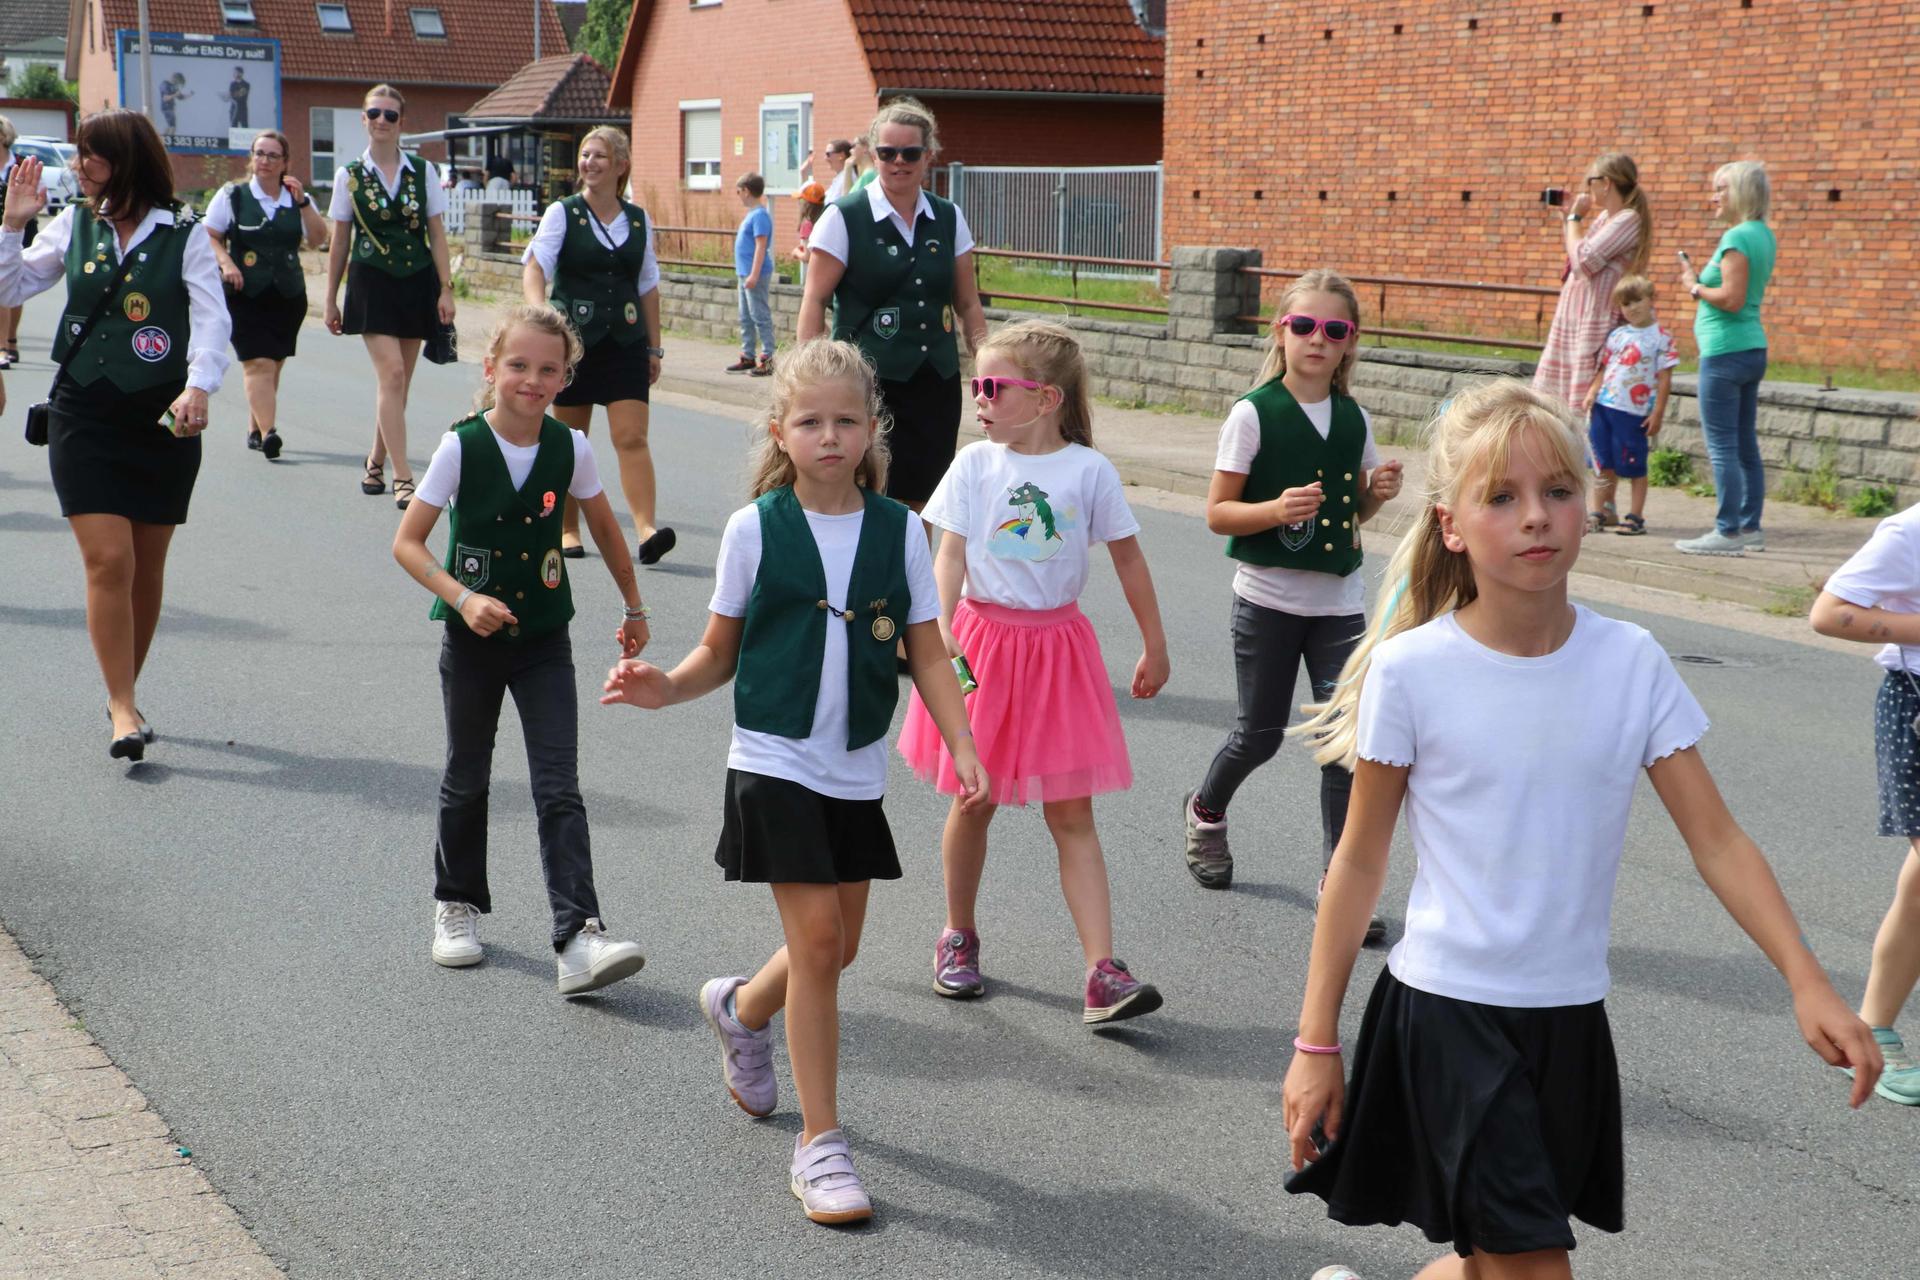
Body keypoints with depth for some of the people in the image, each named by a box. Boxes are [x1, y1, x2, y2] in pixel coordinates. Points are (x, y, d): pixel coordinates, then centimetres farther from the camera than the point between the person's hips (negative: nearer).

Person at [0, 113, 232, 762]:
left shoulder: (183, 236, -2)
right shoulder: (74, 225, 6)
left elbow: (212, 317, -11)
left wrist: (198, 387, -26)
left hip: (162, 418, -1)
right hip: (85, 416, 1)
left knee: (147, 566, 9)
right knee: (109, 559, -11)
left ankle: (125, 694, 28)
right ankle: (123, 708, -5)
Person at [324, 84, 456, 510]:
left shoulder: (422, 171, 5)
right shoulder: (349, 175, 3)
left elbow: (436, 233, 5)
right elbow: (340, 241, 7)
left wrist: (445, 288, -2)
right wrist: (331, 299, 8)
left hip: (417, 282, 2)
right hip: (372, 283, -2)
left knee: (397, 382, 9)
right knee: (392, 373, -14)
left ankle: (376, 462, 26)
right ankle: (402, 478, -14)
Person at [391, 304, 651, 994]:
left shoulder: (570, 449, -5)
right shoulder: (461, 447, -11)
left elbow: (605, 529, 11)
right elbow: (407, 542, -8)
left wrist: (634, 608, 17)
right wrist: (463, 598, -22)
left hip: (544, 639, 1)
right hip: (473, 638, -1)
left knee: (559, 788, -8)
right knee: (467, 778, 14)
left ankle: (578, 937, -15)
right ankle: (458, 905, 35)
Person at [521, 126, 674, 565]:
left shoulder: (638, 220, 8)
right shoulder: (562, 213, -1)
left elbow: (648, 287, 14)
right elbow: (534, 266, -13)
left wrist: (654, 347, 13)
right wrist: (539, 311, -32)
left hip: (625, 343, 1)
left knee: (632, 437, -10)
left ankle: (647, 529, -18)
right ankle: (567, 529, 19)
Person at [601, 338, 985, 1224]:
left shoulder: (898, 530, 0)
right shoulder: (755, 529, -5)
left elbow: (928, 654, 2)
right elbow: (721, 652, 3)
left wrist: (963, 747, -10)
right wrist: (665, 687, -16)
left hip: (858, 770, 4)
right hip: (775, 761, -4)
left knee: (837, 947, 14)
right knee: (817, 939, -8)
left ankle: (741, 1009, 47)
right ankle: (819, 1142, 2)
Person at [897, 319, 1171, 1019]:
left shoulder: (1089, 470, -5)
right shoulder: (975, 464, -2)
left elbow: (1128, 558, 4)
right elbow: (950, 554, -7)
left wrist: (1155, 646, 9)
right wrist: (941, 627, -23)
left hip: (1058, 644, -1)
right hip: (984, 639, 1)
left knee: (1071, 815, 0)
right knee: (973, 800, 13)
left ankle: (1103, 974, -4)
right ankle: (959, 936, 33)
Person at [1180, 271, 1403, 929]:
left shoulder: (1354, 418, 5)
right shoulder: (1253, 414, -9)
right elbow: (1217, 512, -9)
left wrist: (1378, 491, -5)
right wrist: (1277, 510, -25)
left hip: (1339, 601, 3)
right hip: (1268, 598, -3)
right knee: (1261, 733, 9)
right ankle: (1206, 811, 40)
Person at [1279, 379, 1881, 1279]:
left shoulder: (1632, 664, -4)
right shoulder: (1413, 670, -11)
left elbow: (1717, 841, -2)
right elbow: (1360, 863, -4)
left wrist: (1807, 983, -14)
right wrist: (1315, 1043, -2)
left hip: (1569, 1016, 4)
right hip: (1450, 1011, -4)